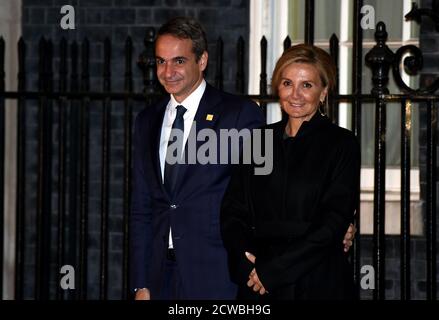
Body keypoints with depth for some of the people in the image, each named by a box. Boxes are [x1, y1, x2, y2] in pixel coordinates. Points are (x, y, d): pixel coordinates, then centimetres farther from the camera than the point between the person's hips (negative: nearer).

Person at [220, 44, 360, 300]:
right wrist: (244, 260, -13)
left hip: (319, 285, -3)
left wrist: (273, 271, -14)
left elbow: (333, 223, -10)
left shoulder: (342, 144, -2)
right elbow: (232, 212, 5)